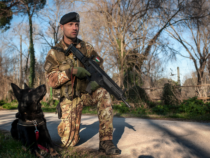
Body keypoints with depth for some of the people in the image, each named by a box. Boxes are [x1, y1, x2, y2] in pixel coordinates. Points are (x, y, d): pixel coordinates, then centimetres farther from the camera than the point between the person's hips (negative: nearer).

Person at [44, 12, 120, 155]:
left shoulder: (87, 47, 1)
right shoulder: (54, 53, -5)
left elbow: (99, 65, 0)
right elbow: (51, 80, -12)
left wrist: (96, 80, -23)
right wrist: (72, 71, -28)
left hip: (87, 93, 2)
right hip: (69, 98, -1)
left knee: (103, 94, -32)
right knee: (69, 142, -5)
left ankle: (106, 141, -26)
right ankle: (66, 126, 33)